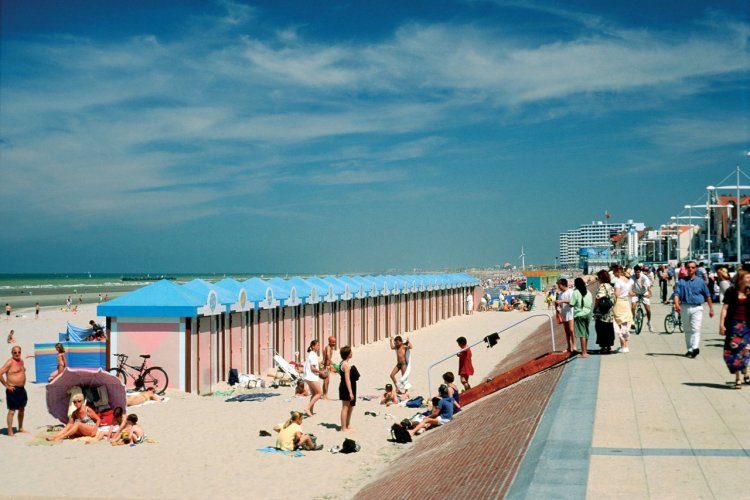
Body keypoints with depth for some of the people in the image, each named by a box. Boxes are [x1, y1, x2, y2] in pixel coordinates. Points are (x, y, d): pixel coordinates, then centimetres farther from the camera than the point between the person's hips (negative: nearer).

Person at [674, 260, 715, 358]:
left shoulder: (700, 281, 7)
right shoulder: (681, 282, 8)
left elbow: (707, 295, 11)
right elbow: (677, 294, -4)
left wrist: (711, 309, 10)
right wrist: (677, 304, -22)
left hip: (697, 308, -2)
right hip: (685, 308, 2)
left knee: (696, 328, -16)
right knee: (687, 330, 8)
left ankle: (695, 347, -28)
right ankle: (690, 349, 17)